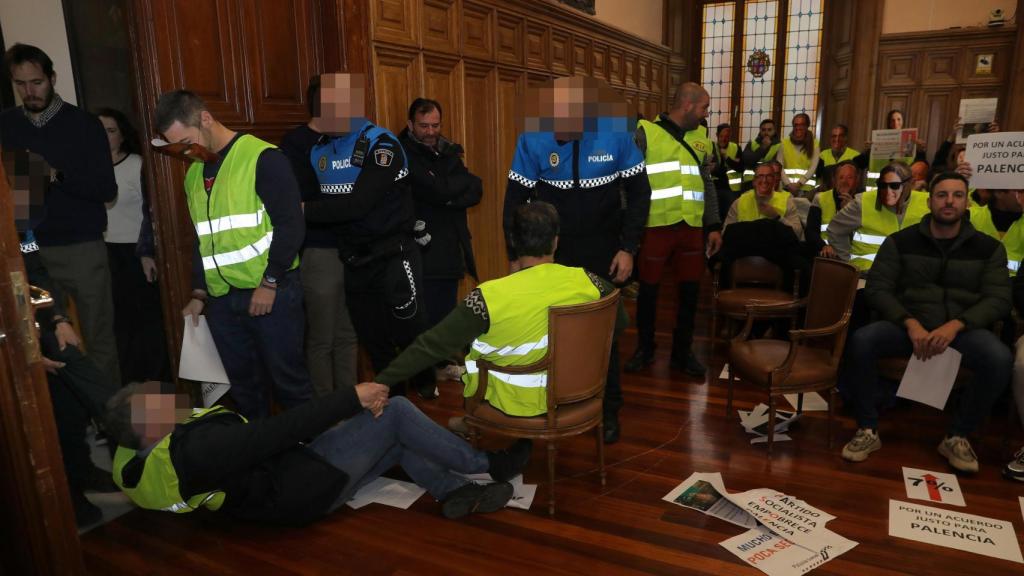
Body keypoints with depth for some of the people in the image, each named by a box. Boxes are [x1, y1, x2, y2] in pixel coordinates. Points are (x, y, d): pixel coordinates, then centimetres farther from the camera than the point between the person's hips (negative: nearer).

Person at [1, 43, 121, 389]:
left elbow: (107, 190, -6)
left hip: (82, 249, -2)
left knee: (99, 338, 4)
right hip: (29, 251, 3)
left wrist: (58, 175, -20)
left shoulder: (84, 124, -1)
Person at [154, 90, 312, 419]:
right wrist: (199, 292, 17)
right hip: (221, 300, 7)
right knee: (243, 385, 14)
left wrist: (270, 283, -13)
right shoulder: (193, 173, 15)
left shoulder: (262, 157, -10)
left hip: (270, 293, -7)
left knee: (288, 380, 4)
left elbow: (290, 224, -14)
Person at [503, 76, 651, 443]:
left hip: (603, 253, 0)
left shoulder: (616, 133, -14)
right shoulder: (531, 139, -14)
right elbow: (515, 201, -5)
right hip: (550, 253, 1)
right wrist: (515, 257, -6)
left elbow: (639, 193, -4)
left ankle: (609, 410, 24)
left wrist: (628, 249, -8)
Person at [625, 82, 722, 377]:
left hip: (692, 227, 5)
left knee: (690, 290, 9)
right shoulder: (646, 132, -4)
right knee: (648, 289, 7)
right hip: (655, 226, -4)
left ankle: (683, 351, 25)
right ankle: (644, 349, 25)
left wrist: (714, 225, 10)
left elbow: (707, 184, 17)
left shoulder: (700, 138, 13)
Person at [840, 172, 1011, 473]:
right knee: (860, 341, -30)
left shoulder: (989, 248, 7)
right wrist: (911, 324, -19)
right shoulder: (900, 242, 4)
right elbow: (877, 289, -3)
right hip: (908, 325, 0)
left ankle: (957, 436, -7)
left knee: (999, 359, -31)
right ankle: (868, 430, -14)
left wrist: (955, 325, -20)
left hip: (963, 329, 1)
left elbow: (998, 299, -1)